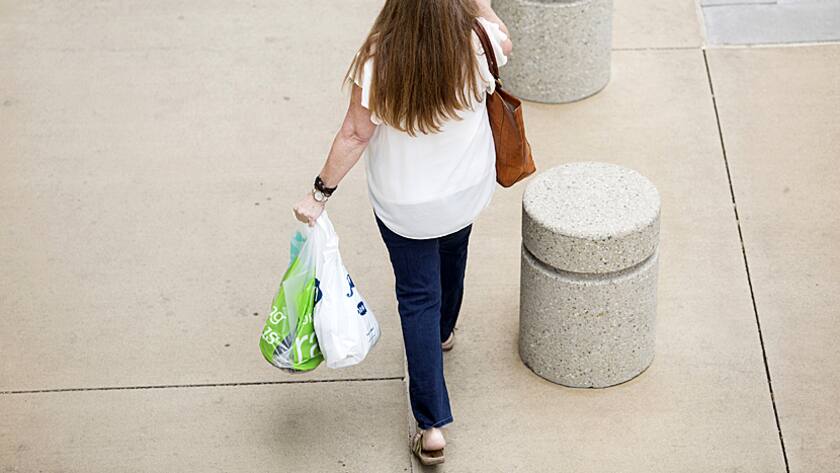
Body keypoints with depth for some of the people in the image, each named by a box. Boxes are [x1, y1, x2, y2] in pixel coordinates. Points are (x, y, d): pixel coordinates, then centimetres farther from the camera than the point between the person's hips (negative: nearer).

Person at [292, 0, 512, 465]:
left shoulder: (378, 60, -30)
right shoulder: (475, 45, -26)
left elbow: (355, 134, -20)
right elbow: (504, 42, 1)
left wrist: (319, 193, -8)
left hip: (403, 204, -2)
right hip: (466, 191, 2)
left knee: (418, 299, 11)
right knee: (452, 251, 34)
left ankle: (432, 426, 10)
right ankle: (443, 331, 63)